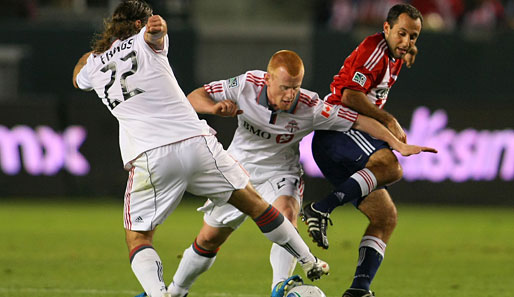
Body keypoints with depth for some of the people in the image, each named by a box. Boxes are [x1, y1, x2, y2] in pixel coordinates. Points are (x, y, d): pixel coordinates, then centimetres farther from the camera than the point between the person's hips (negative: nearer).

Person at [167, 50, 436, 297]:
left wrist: (398, 144, -29)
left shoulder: (310, 107, -26)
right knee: (209, 239, 10)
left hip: (280, 173, -2)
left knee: (286, 213, -35)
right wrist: (215, 108, -35)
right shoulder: (247, 85, -23)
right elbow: (194, 97, -14)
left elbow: (360, 121, -23)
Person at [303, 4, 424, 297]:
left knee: (386, 217, 4)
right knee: (391, 166, -36)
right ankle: (321, 209, -43)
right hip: (335, 136, -10)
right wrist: (390, 121, -17)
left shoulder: (393, 59, 23)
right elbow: (350, 95, -20)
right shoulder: (375, 48, -8)